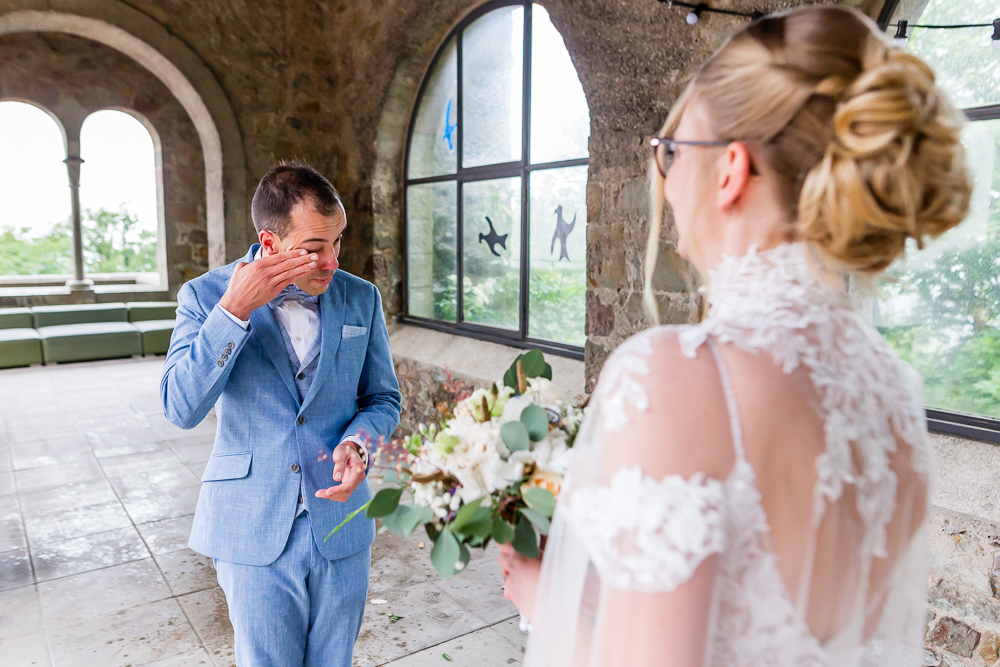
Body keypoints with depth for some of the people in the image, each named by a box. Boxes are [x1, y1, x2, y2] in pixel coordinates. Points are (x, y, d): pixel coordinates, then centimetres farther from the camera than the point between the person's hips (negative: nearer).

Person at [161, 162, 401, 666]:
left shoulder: (361, 299, -1)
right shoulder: (205, 296, -7)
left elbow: (383, 397, 7)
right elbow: (181, 408, -17)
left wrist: (358, 442, -15)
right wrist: (234, 310, -26)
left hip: (340, 522, 2)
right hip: (253, 531, -2)